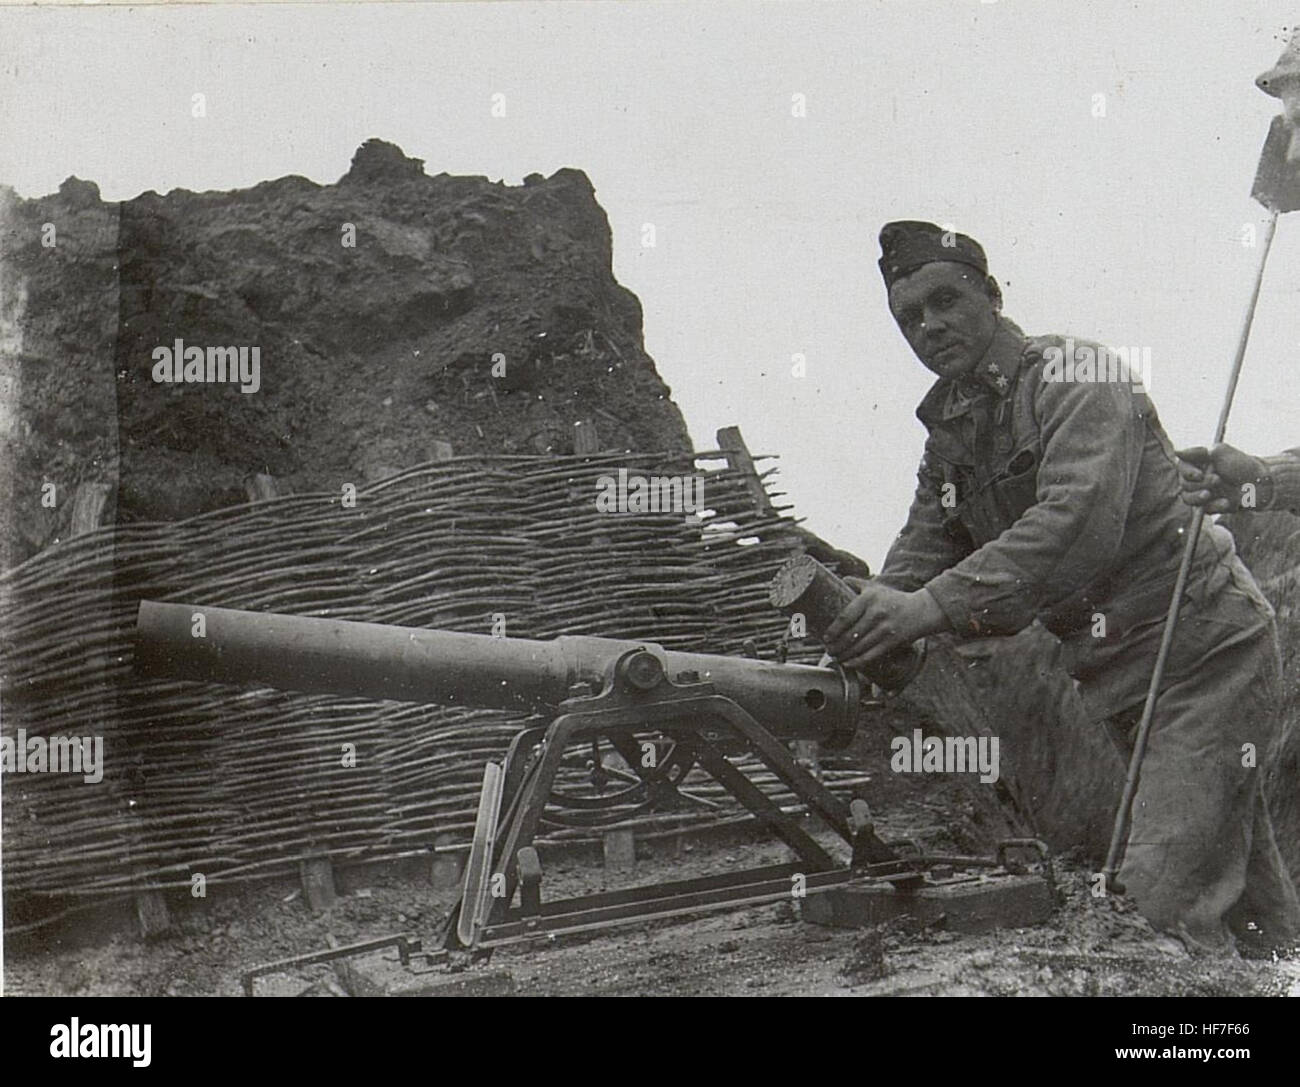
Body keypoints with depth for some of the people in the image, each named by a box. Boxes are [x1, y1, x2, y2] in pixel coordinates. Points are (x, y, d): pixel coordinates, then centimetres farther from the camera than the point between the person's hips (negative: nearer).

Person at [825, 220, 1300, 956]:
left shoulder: (1072, 371, -13)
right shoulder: (949, 436, 13)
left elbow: (1079, 522, -29)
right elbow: (918, 559, 7)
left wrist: (934, 604, -36)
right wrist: (854, 620, -16)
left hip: (1205, 647, -8)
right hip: (1120, 676, 9)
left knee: (1165, 900, -17)